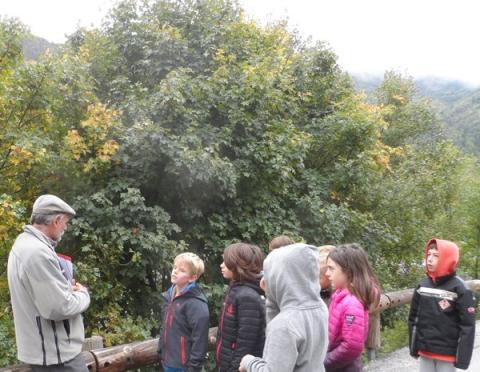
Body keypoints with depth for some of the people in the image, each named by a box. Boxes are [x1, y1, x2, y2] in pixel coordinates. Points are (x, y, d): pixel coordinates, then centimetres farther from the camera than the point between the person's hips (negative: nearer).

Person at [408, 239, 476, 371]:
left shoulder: (460, 289, -11)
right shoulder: (422, 285, 3)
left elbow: (467, 325, -12)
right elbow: (413, 318, 9)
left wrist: (463, 358, -14)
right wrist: (413, 347, 9)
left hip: (447, 354, -4)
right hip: (425, 351, 4)